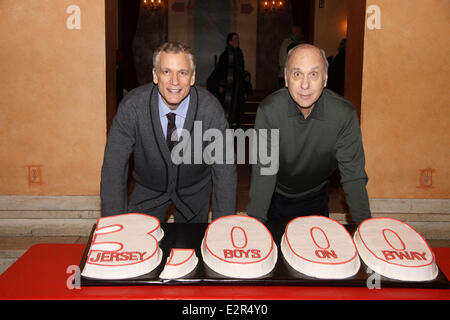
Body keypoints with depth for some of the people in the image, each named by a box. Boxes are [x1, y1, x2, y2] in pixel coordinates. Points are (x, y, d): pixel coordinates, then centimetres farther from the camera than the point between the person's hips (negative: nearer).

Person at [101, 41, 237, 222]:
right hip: (147, 191, 0)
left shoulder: (210, 109, -24)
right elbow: (114, 167, -20)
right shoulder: (132, 106, -25)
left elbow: (224, 170, -19)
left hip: (195, 193, 1)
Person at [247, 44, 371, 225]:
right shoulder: (269, 111, -25)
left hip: (316, 199, 1)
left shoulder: (344, 114, -23)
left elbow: (353, 175, -18)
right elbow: (263, 171, -24)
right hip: (275, 197, -1)